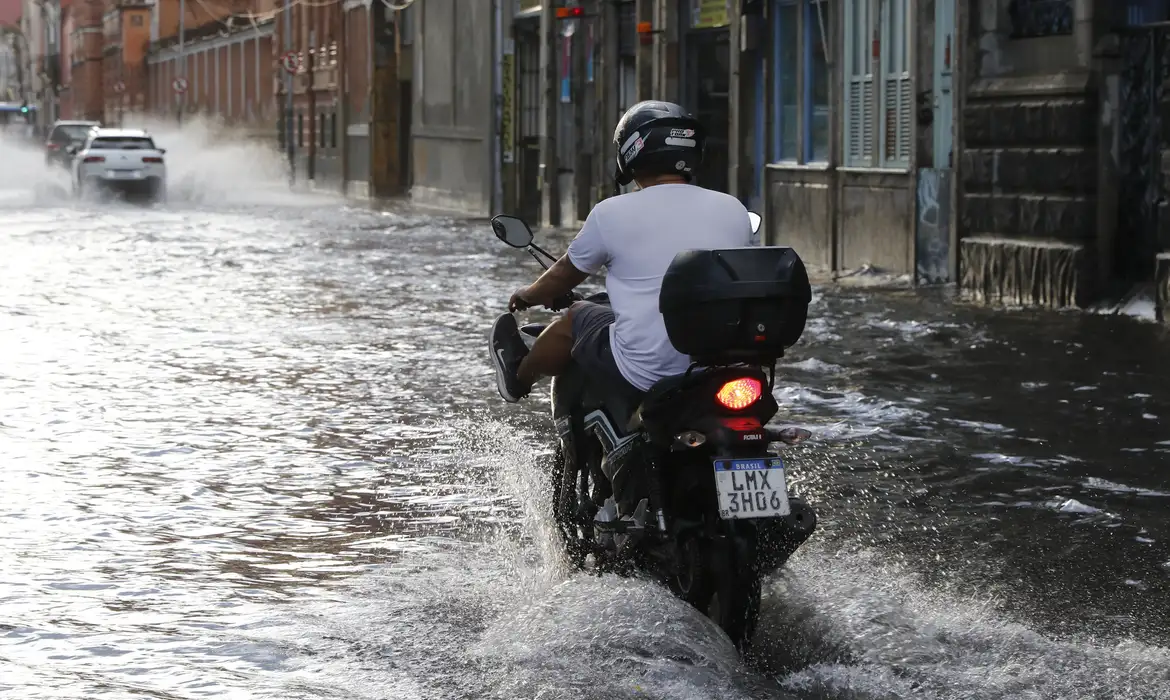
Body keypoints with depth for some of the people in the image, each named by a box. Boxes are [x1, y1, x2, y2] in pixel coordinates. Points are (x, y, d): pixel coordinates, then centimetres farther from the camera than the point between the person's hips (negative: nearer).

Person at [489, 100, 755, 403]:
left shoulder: (612, 213, -7)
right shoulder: (734, 210, 3)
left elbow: (565, 274, 11)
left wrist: (528, 294, 34)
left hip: (645, 374, -4)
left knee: (575, 318, 23)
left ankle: (519, 377, 50)